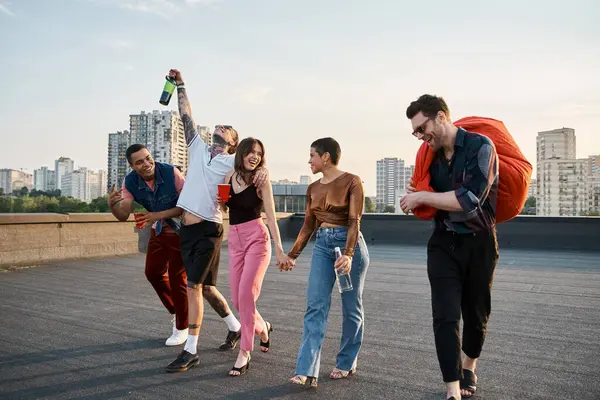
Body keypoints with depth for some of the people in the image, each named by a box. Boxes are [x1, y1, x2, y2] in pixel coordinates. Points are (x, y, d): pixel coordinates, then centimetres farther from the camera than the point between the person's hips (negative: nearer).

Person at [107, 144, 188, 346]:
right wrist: (112, 205, -37)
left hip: (181, 230, -6)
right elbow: (123, 215, -16)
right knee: (153, 272, 14)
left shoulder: (170, 172, -28)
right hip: (159, 231, 6)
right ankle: (176, 311, 38)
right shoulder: (130, 182, -14)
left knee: (176, 276, -3)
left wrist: (158, 215, -32)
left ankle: (182, 327, 15)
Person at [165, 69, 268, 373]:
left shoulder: (234, 161, 1)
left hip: (208, 229, -6)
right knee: (204, 287, 15)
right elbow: (186, 117, 16)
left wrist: (262, 170, -28)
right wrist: (180, 86, 18)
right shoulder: (198, 149, 13)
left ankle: (190, 351, -1)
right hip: (187, 228, 6)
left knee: (194, 287, -11)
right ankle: (236, 326, 35)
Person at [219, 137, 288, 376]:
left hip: (257, 238, -5)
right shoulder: (229, 177, 6)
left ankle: (244, 353, 0)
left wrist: (279, 250, -15)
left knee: (246, 294, -13)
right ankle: (263, 328, 35)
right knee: (237, 299, 6)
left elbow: (271, 216, -10)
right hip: (234, 240, 5)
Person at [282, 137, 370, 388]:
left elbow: (354, 222, -16)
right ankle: (307, 371, -6)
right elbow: (308, 226, 15)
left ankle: (346, 363, 25)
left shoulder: (351, 181, -8)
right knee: (315, 306, -5)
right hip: (322, 246, 5)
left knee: (351, 307, 7)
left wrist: (348, 255, -28)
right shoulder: (313, 188, 9)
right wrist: (292, 254, 13)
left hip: (350, 244, -5)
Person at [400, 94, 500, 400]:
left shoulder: (480, 147, -14)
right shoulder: (433, 157, 4)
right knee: (445, 316, -7)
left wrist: (422, 197, -18)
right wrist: (419, 199, -3)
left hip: (479, 244, -3)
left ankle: (469, 367, 40)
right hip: (444, 244, 3)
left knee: (476, 313, 14)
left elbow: (469, 200, -25)